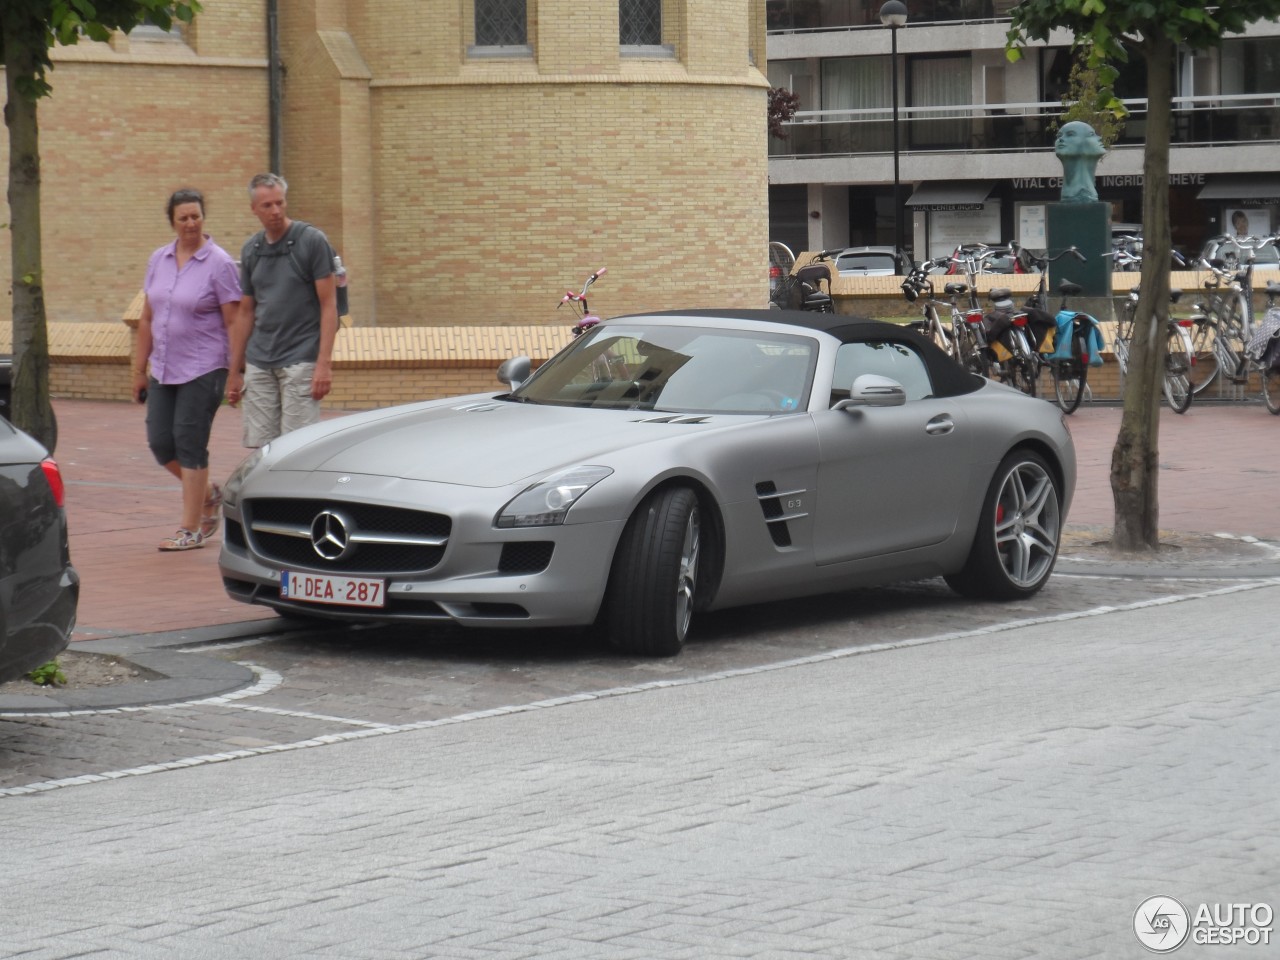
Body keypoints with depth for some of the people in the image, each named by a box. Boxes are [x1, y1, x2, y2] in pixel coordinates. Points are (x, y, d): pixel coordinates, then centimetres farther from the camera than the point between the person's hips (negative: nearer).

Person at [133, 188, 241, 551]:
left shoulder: (219, 264, -8)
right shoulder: (159, 260, 9)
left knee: (190, 443, -6)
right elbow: (147, 318, 14)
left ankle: (191, 530, 2)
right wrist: (139, 369, 14)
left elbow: (234, 323, -8)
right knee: (160, 442, 4)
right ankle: (207, 494, 29)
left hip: (203, 369, -6)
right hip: (163, 369, 6)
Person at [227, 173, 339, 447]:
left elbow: (329, 305, -8)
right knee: (261, 448, 3)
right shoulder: (251, 250, 10)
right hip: (259, 362, 5)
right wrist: (235, 370, 14)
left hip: (300, 361, -5)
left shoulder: (312, 241, -6)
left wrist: (324, 362, -16)